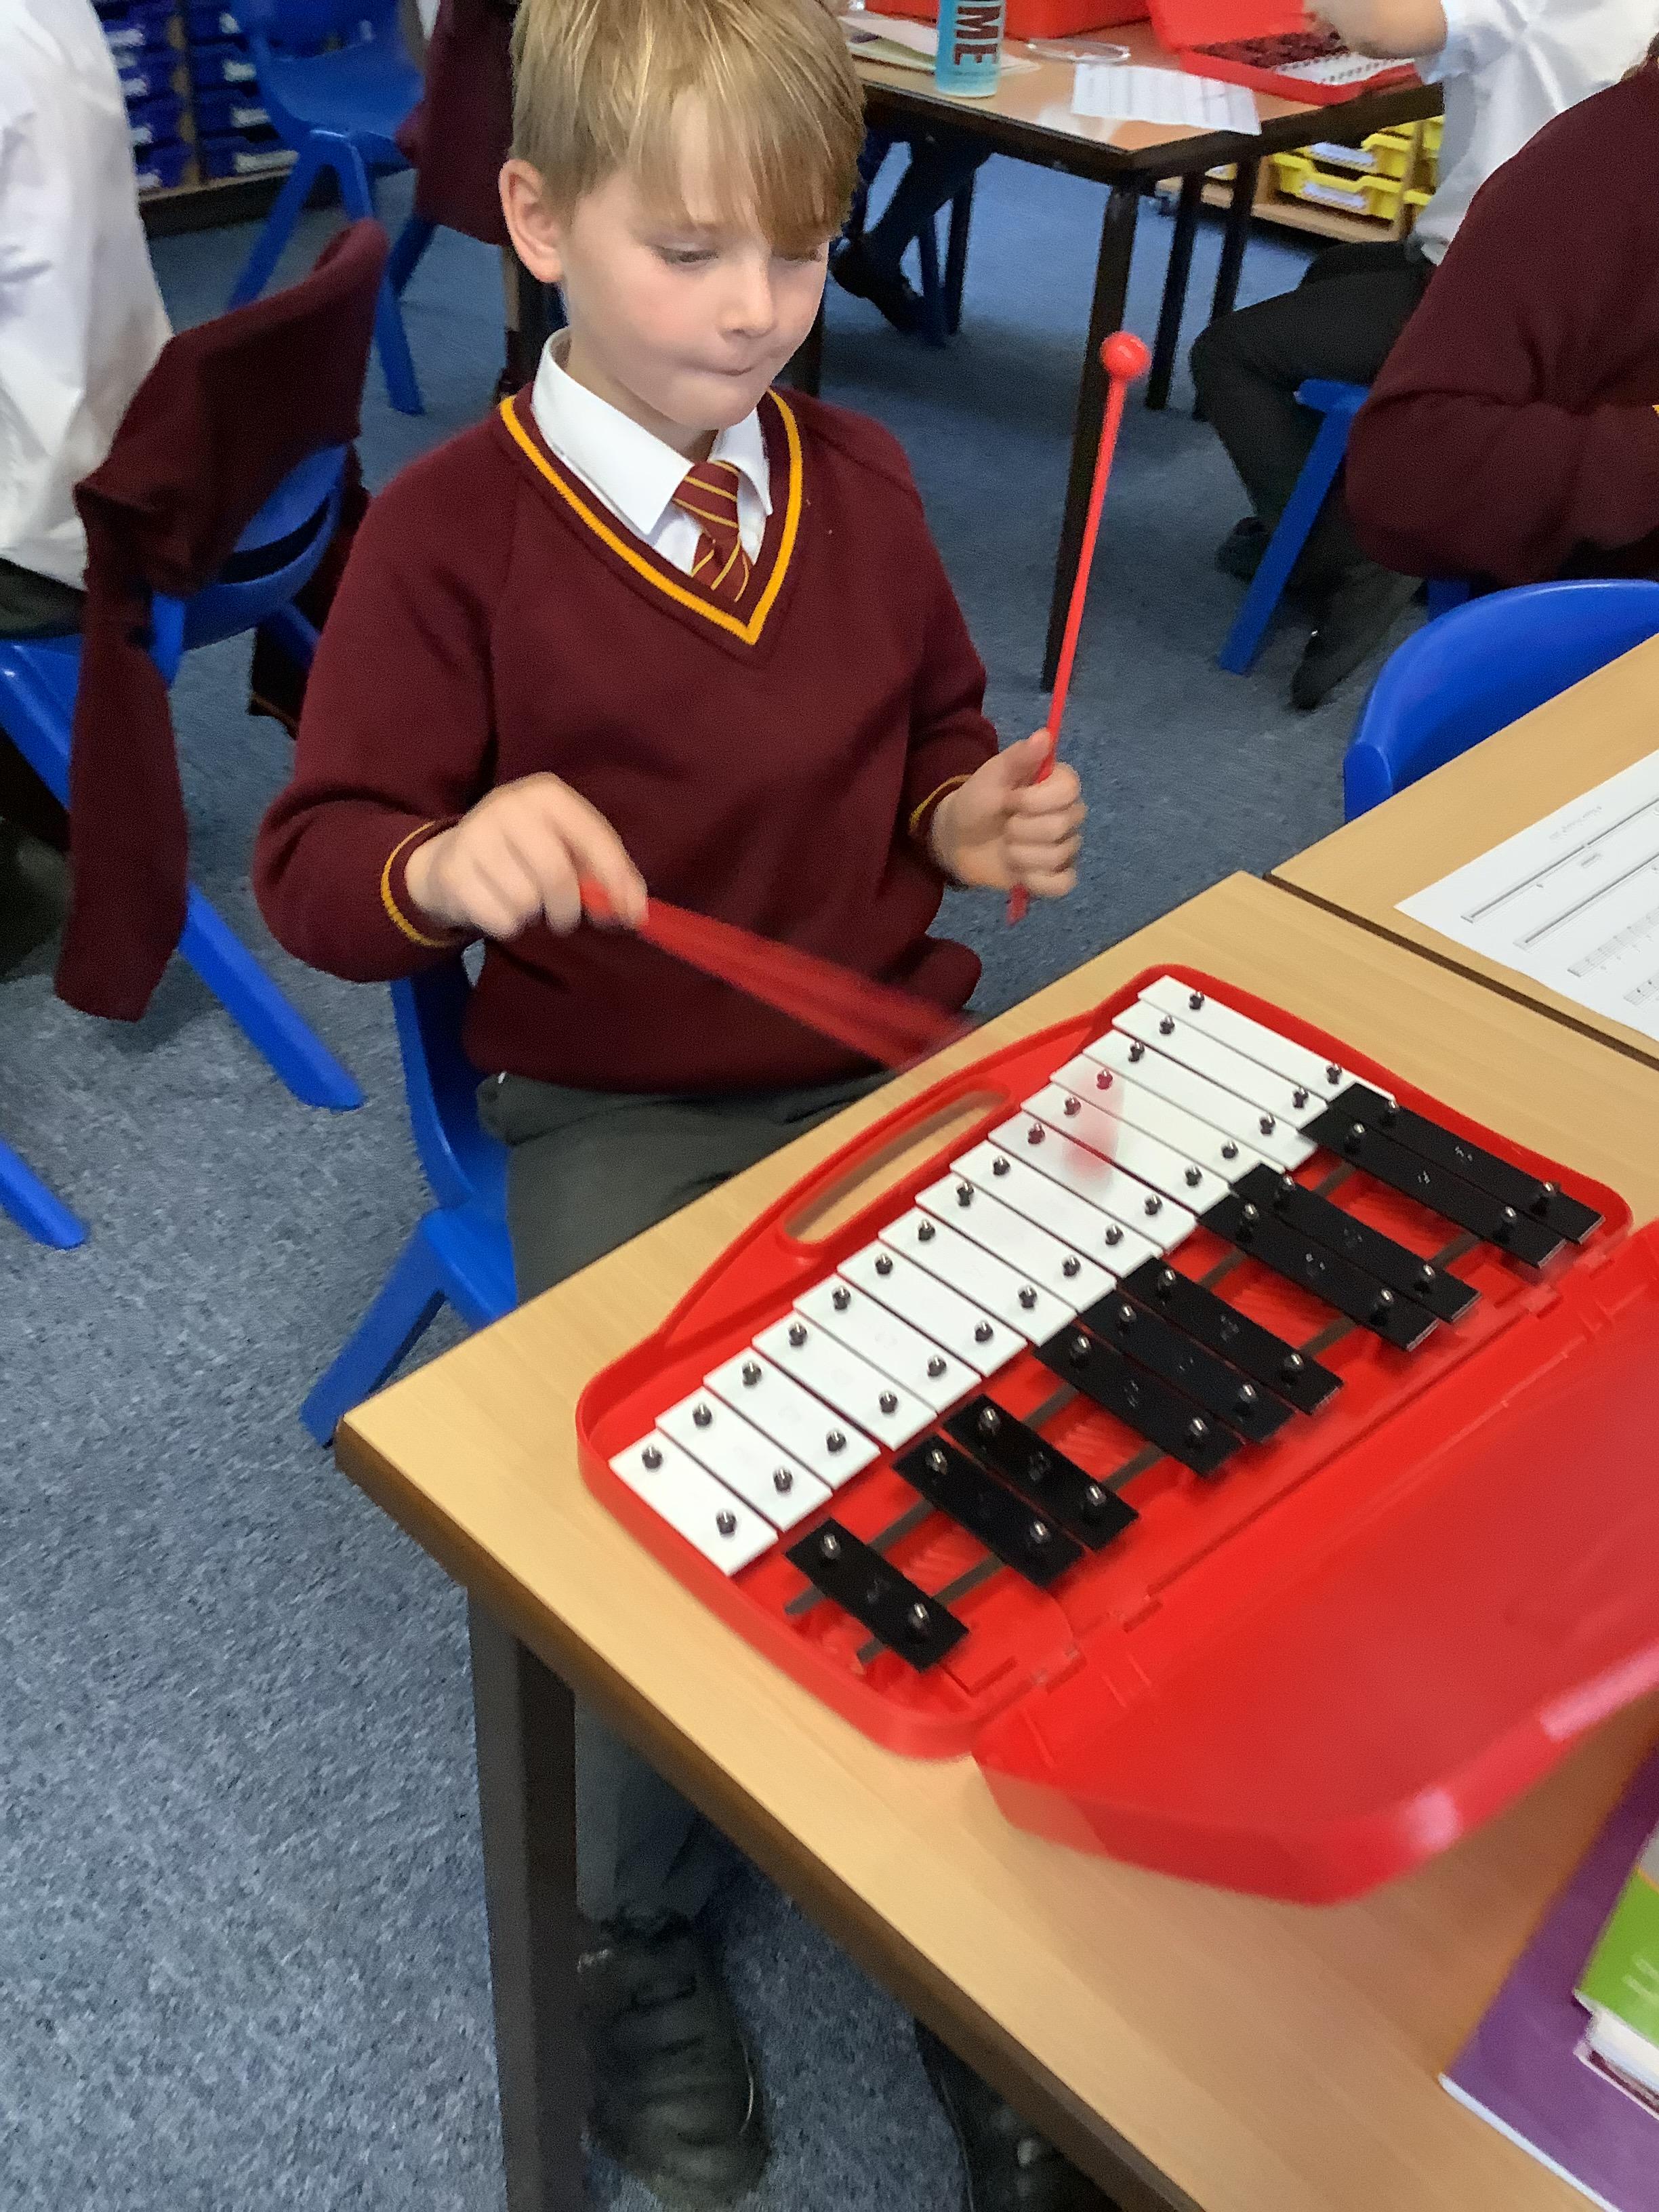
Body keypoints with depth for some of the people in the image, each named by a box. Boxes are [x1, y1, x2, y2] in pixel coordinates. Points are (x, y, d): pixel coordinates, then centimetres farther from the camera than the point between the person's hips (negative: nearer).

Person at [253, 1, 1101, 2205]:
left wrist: (974, 818, 0)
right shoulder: (451, 533, -6)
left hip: (893, 1057, 4)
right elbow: (314, 859, -7)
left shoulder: (856, 477, 8)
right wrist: (448, 860, -31)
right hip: (618, 1116, -3)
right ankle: (635, 1940, 14)